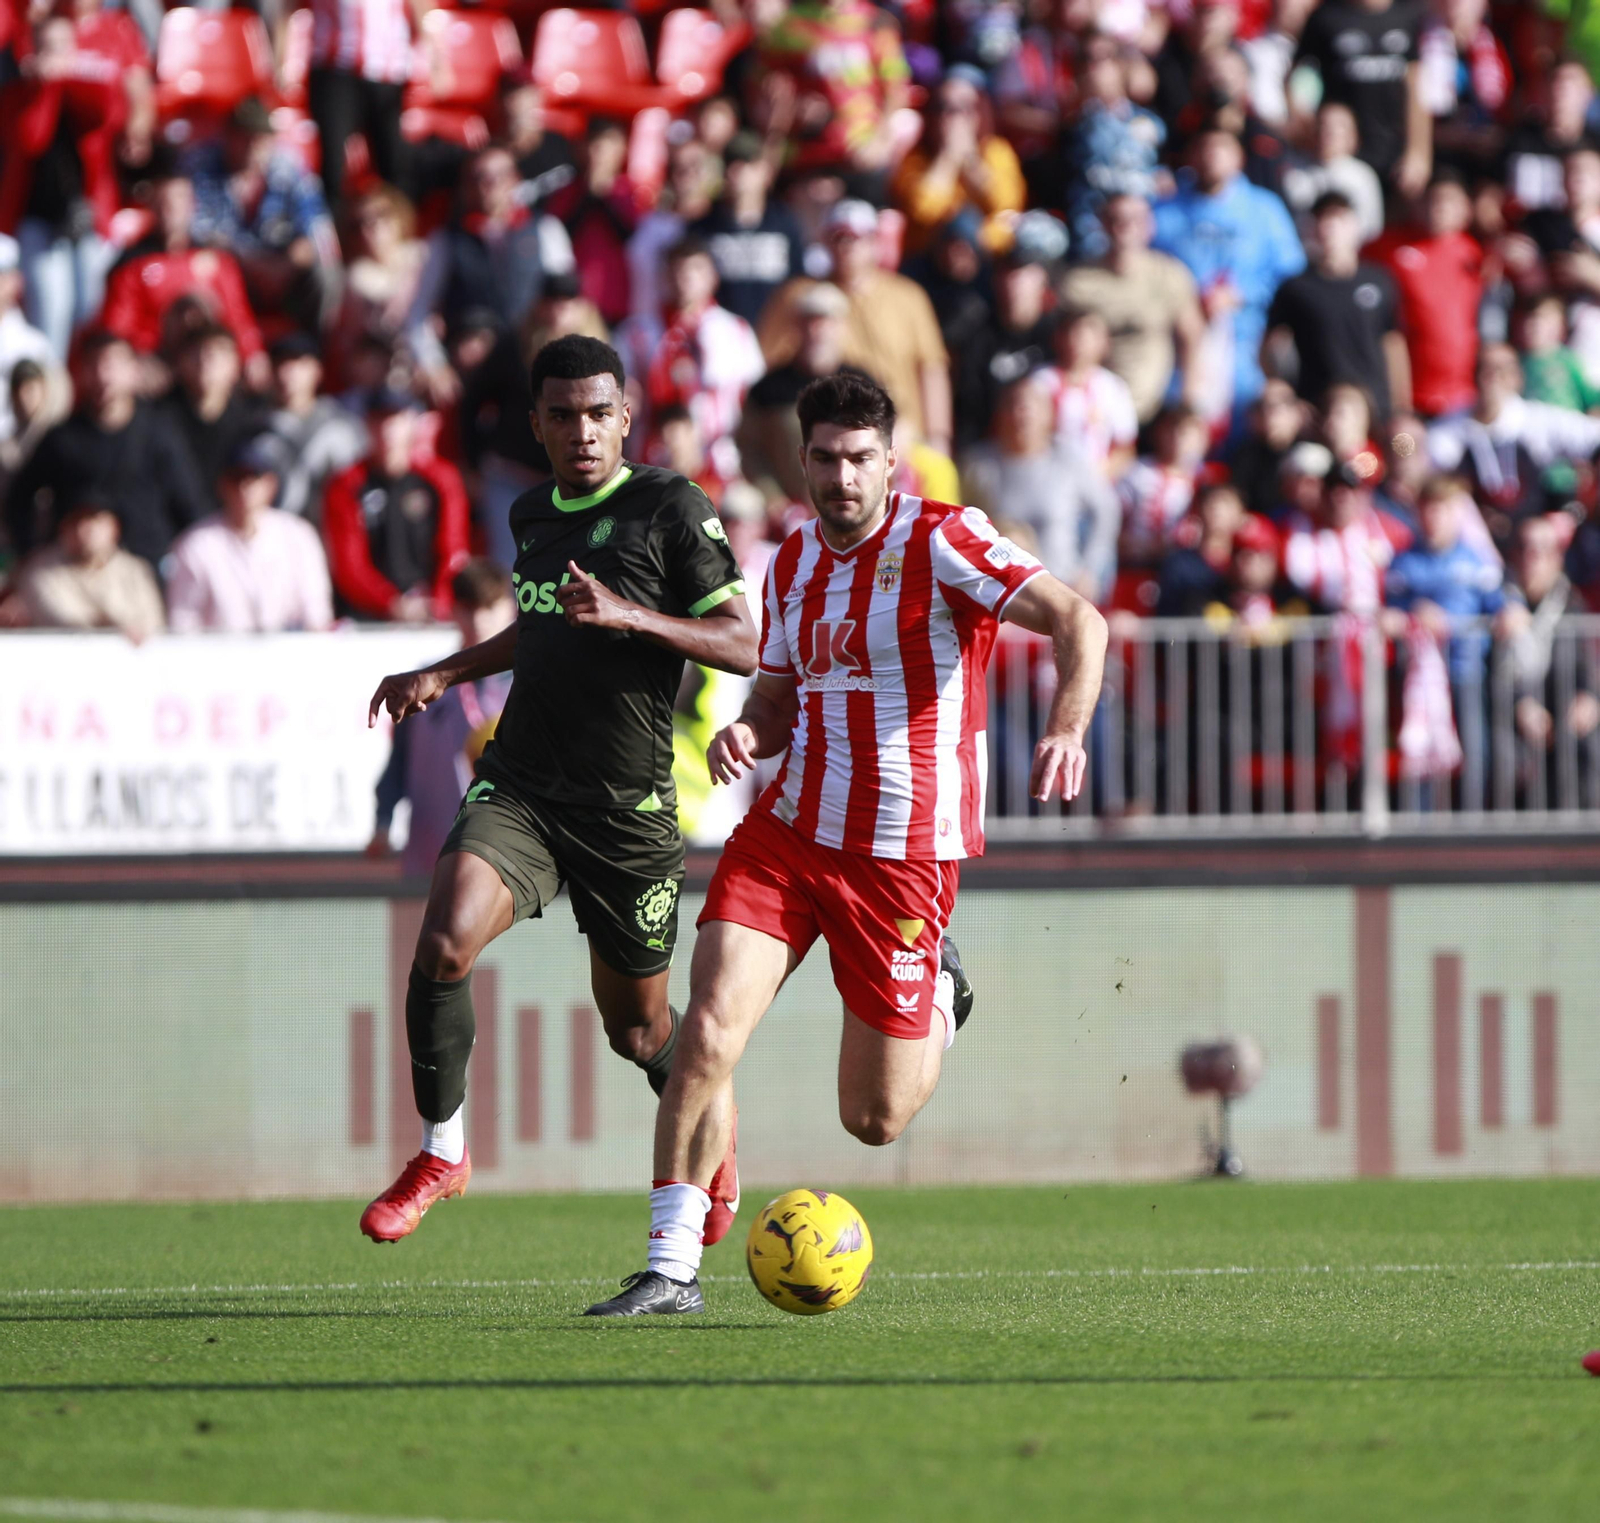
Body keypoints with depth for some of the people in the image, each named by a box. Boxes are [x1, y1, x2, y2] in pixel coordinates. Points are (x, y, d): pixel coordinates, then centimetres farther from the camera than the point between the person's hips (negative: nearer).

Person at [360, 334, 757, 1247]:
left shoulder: (672, 510, -8)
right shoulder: (531, 514, 11)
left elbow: (747, 646, -12)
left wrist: (628, 617, -23)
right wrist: (443, 675, 20)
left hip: (628, 810, -4)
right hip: (520, 787, 4)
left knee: (637, 1028, 8)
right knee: (445, 941, -23)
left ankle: (719, 1144, 41)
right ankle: (442, 1153, -6)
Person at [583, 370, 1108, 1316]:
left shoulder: (939, 543, -11)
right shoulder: (794, 563, 9)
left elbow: (1079, 621, -19)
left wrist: (1067, 730, -37)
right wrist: (746, 734, -4)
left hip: (903, 855, -4)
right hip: (787, 835, 4)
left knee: (875, 1121, 3)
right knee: (707, 1034, -15)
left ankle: (940, 1000, 37)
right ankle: (672, 1267, -7)